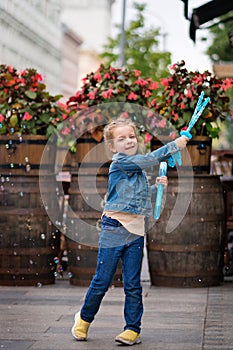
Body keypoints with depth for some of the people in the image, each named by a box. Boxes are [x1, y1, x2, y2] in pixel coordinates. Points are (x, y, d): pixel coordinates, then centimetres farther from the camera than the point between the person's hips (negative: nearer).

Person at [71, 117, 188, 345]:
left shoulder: (138, 169, 15)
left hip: (136, 232, 6)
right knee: (102, 280, 1)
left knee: (133, 284, 6)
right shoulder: (120, 163, -9)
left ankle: (133, 329, 12)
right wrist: (175, 145, -14)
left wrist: (156, 186, 12)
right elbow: (151, 159, -19)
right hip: (114, 229, -6)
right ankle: (85, 318, 22)